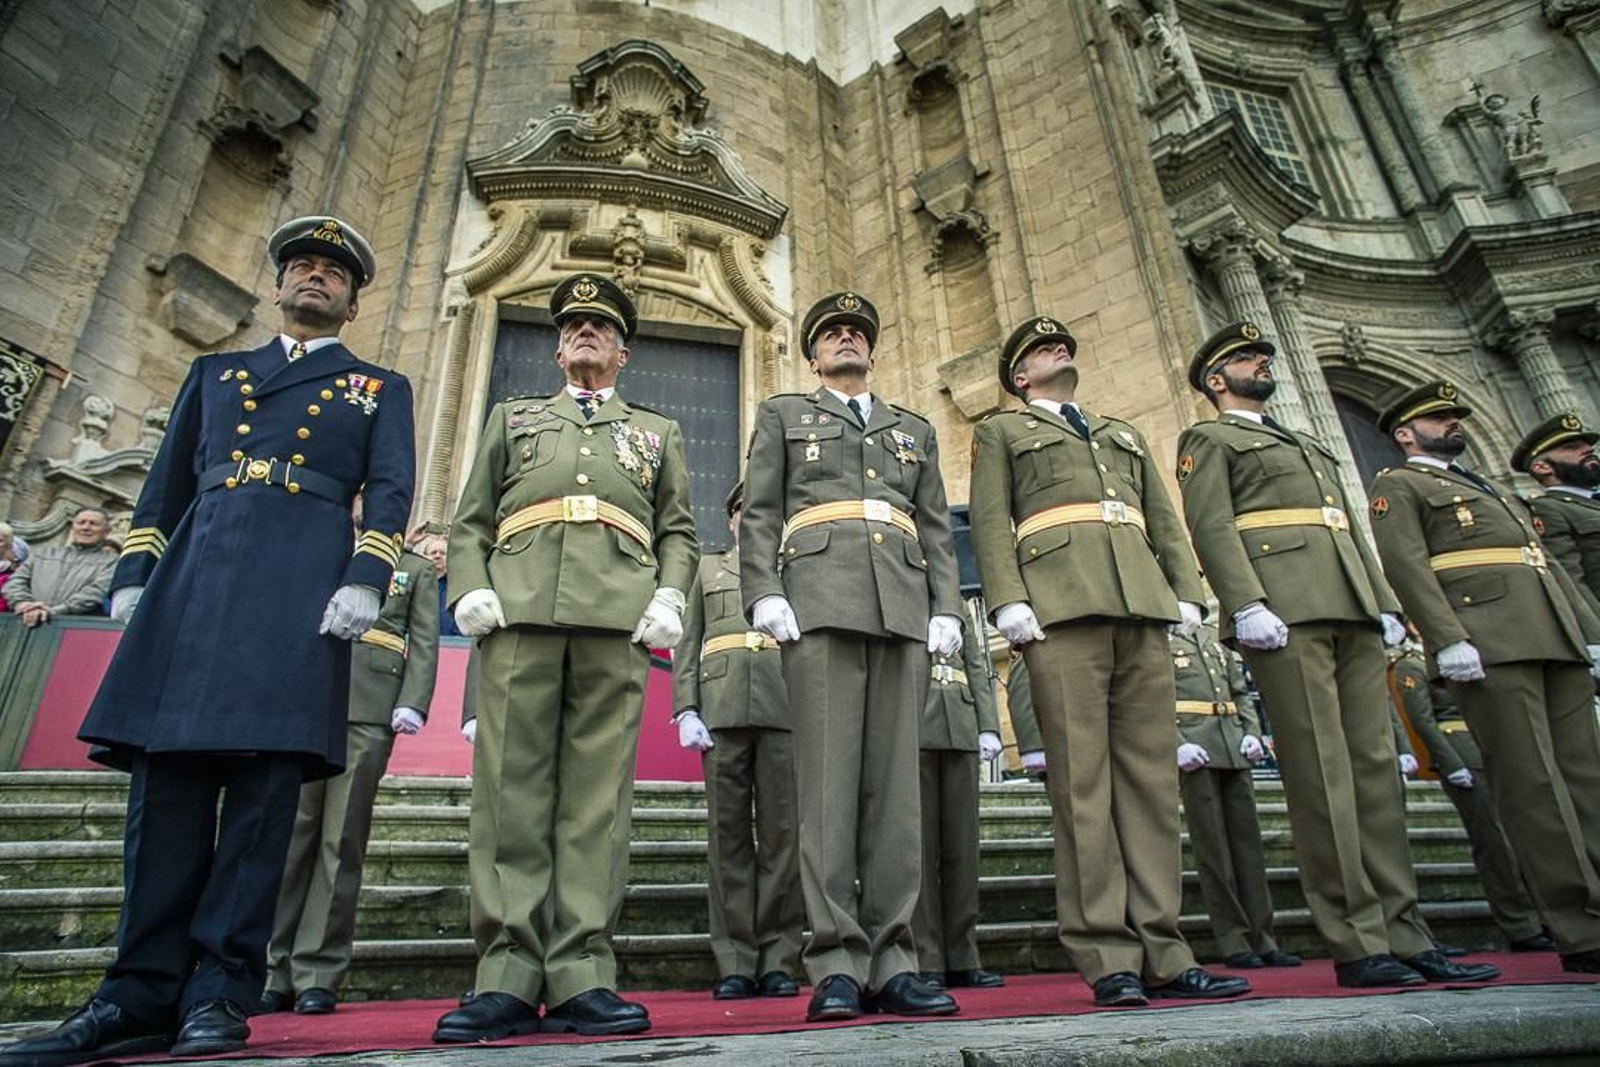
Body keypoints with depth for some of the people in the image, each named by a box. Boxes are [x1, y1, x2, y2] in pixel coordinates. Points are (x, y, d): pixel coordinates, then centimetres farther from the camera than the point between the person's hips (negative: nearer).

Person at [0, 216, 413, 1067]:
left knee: (266, 782, -6)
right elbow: (165, 484, 21)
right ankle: (143, 994, 5)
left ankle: (218, 992, 1)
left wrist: (365, 580, -11)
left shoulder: (379, 387, 18)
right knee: (165, 777, -2)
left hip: (304, 581, -3)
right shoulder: (212, 373, 27)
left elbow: (390, 491, 4)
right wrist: (133, 576, 9)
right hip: (195, 573, 3)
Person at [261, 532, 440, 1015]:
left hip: (371, 710, -2)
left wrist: (412, 703, -8)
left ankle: (317, 975, 5)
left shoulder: (417, 570, 16)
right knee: (290, 831, 1)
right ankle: (275, 973, 10)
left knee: (341, 839, -2)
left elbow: (425, 642, 6)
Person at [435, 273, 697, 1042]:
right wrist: (469, 590, 1)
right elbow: (469, 521, 19)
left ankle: (580, 980, -2)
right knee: (512, 790, -5)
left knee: (598, 796, -5)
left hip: (618, 615, 0)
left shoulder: (657, 432, 28)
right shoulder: (512, 416, 29)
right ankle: (508, 980, 0)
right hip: (520, 604, 1)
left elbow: (678, 531, 18)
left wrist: (668, 598, 0)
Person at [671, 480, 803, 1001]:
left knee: (783, 831, -2)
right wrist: (686, 711, 0)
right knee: (728, 832, 0)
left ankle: (778, 961, 6)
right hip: (722, 708, 1)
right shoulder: (708, 568, 23)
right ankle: (735, 964, 7)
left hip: (787, 708, 0)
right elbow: (688, 645, 14)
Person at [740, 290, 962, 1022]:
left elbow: (936, 529, 19)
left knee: (894, 780, -1)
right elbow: (758, 514, 8)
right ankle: (837, 966, -4)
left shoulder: (915, 430, 29)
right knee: (829, 776, -9)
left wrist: (945, 608, 4)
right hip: (819, 598, -3)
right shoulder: (782, 414, 22)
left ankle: (890, 963, 3)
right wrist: (763, 593, -7)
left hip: (903, 608, 3)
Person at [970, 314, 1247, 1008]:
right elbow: (990, 522, 4)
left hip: (1143, 609, 5)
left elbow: (1164, 521, 23)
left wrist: (1186, 593, 7)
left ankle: (1160, 954, 6)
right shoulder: (1001, 431, 18)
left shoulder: (1125, 435, 32)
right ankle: (1108, 959, -3)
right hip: (1062, 608, -5)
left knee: (1150, 776, 1)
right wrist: (1009, 602, -11)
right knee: (1082, 782, -7)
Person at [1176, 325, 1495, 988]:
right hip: (1285, 611, -7)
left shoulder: (1308, 445, 32)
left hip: (1351, 611, 8)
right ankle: (1358, 945, -4)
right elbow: (1210, 526, -7)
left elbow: (1350, 531, 27)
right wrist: (1246, 604, -19)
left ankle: (1402, 935, 10)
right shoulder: (1209, 440, 8)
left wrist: (1385, 604, 15)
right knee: (1322, 773, -9)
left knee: (1375, 766, 4)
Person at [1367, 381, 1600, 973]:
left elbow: (1547, 565, 27)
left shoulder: (1491, 489, 31)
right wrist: (1448, 639, -20)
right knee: (1534, 785, -9)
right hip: (1491, 647, -8)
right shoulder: (1398, 486, 5)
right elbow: (1406, 565, -9)